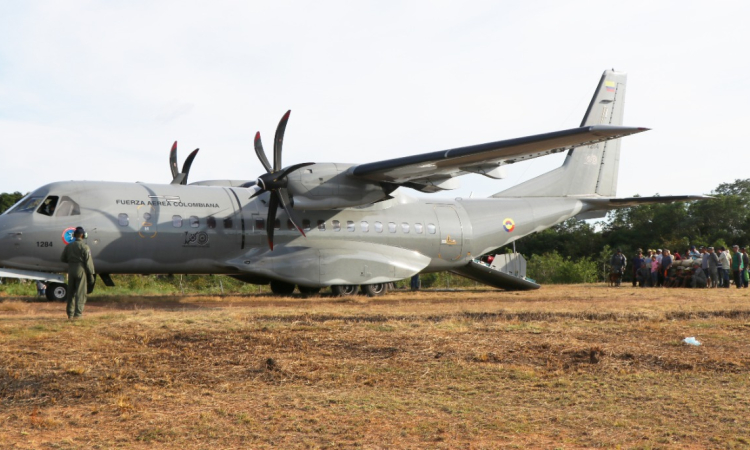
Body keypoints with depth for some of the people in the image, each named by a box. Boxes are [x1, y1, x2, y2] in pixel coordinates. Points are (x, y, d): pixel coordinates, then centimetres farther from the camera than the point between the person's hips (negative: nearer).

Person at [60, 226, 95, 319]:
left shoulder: (68, 246, 6)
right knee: (80, 293, -1)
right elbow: (88, 262, -12)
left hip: (71, 271, 5)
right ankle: (78, 314, -5)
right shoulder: (84, 247, -11)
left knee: (71, 293, 13)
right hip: (81, 271, -5)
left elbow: (62, 259, 12)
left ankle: (70, 313, 17)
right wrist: (91, 274, -6)